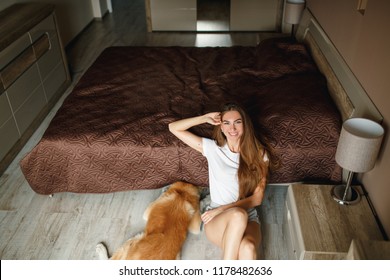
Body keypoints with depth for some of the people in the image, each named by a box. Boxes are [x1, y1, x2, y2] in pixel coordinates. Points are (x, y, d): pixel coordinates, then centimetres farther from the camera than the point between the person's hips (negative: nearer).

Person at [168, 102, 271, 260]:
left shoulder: (258, 154, 4)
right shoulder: (212, 148, 5)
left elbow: (257, 198, -1)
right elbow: (174, 128, 6)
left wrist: (222, 209, -9)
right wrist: (205, 118, 0)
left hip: (248, 218, 1)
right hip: (216, 221, 0)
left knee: (248, 248, -36)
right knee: (238, 215, -38)